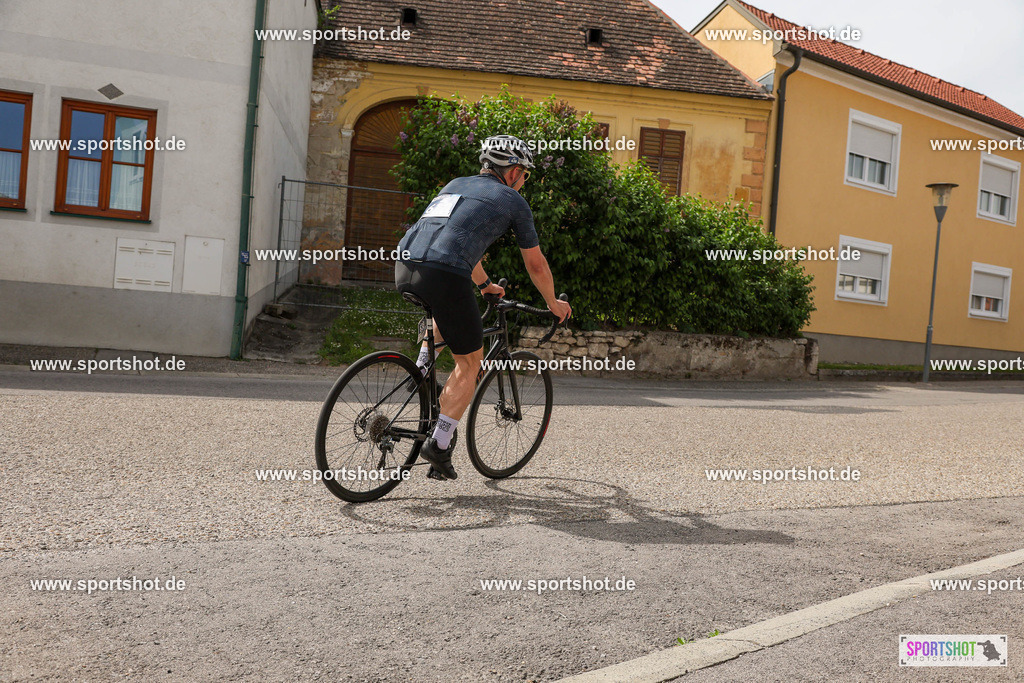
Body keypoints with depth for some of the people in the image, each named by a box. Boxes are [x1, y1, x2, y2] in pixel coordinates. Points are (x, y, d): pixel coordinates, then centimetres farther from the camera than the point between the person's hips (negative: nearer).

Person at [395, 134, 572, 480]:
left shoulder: (455, 185, 31)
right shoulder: (513, 201, 14)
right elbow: (536, 265, 21)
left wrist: (485, 285, 56)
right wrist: (553, 303, 38)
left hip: (404, 267, 7)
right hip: (444, 274, -6)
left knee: (444, 313, 40)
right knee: (470, 361, 11)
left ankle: (421, 370, 24)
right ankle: (439, 444, 6)